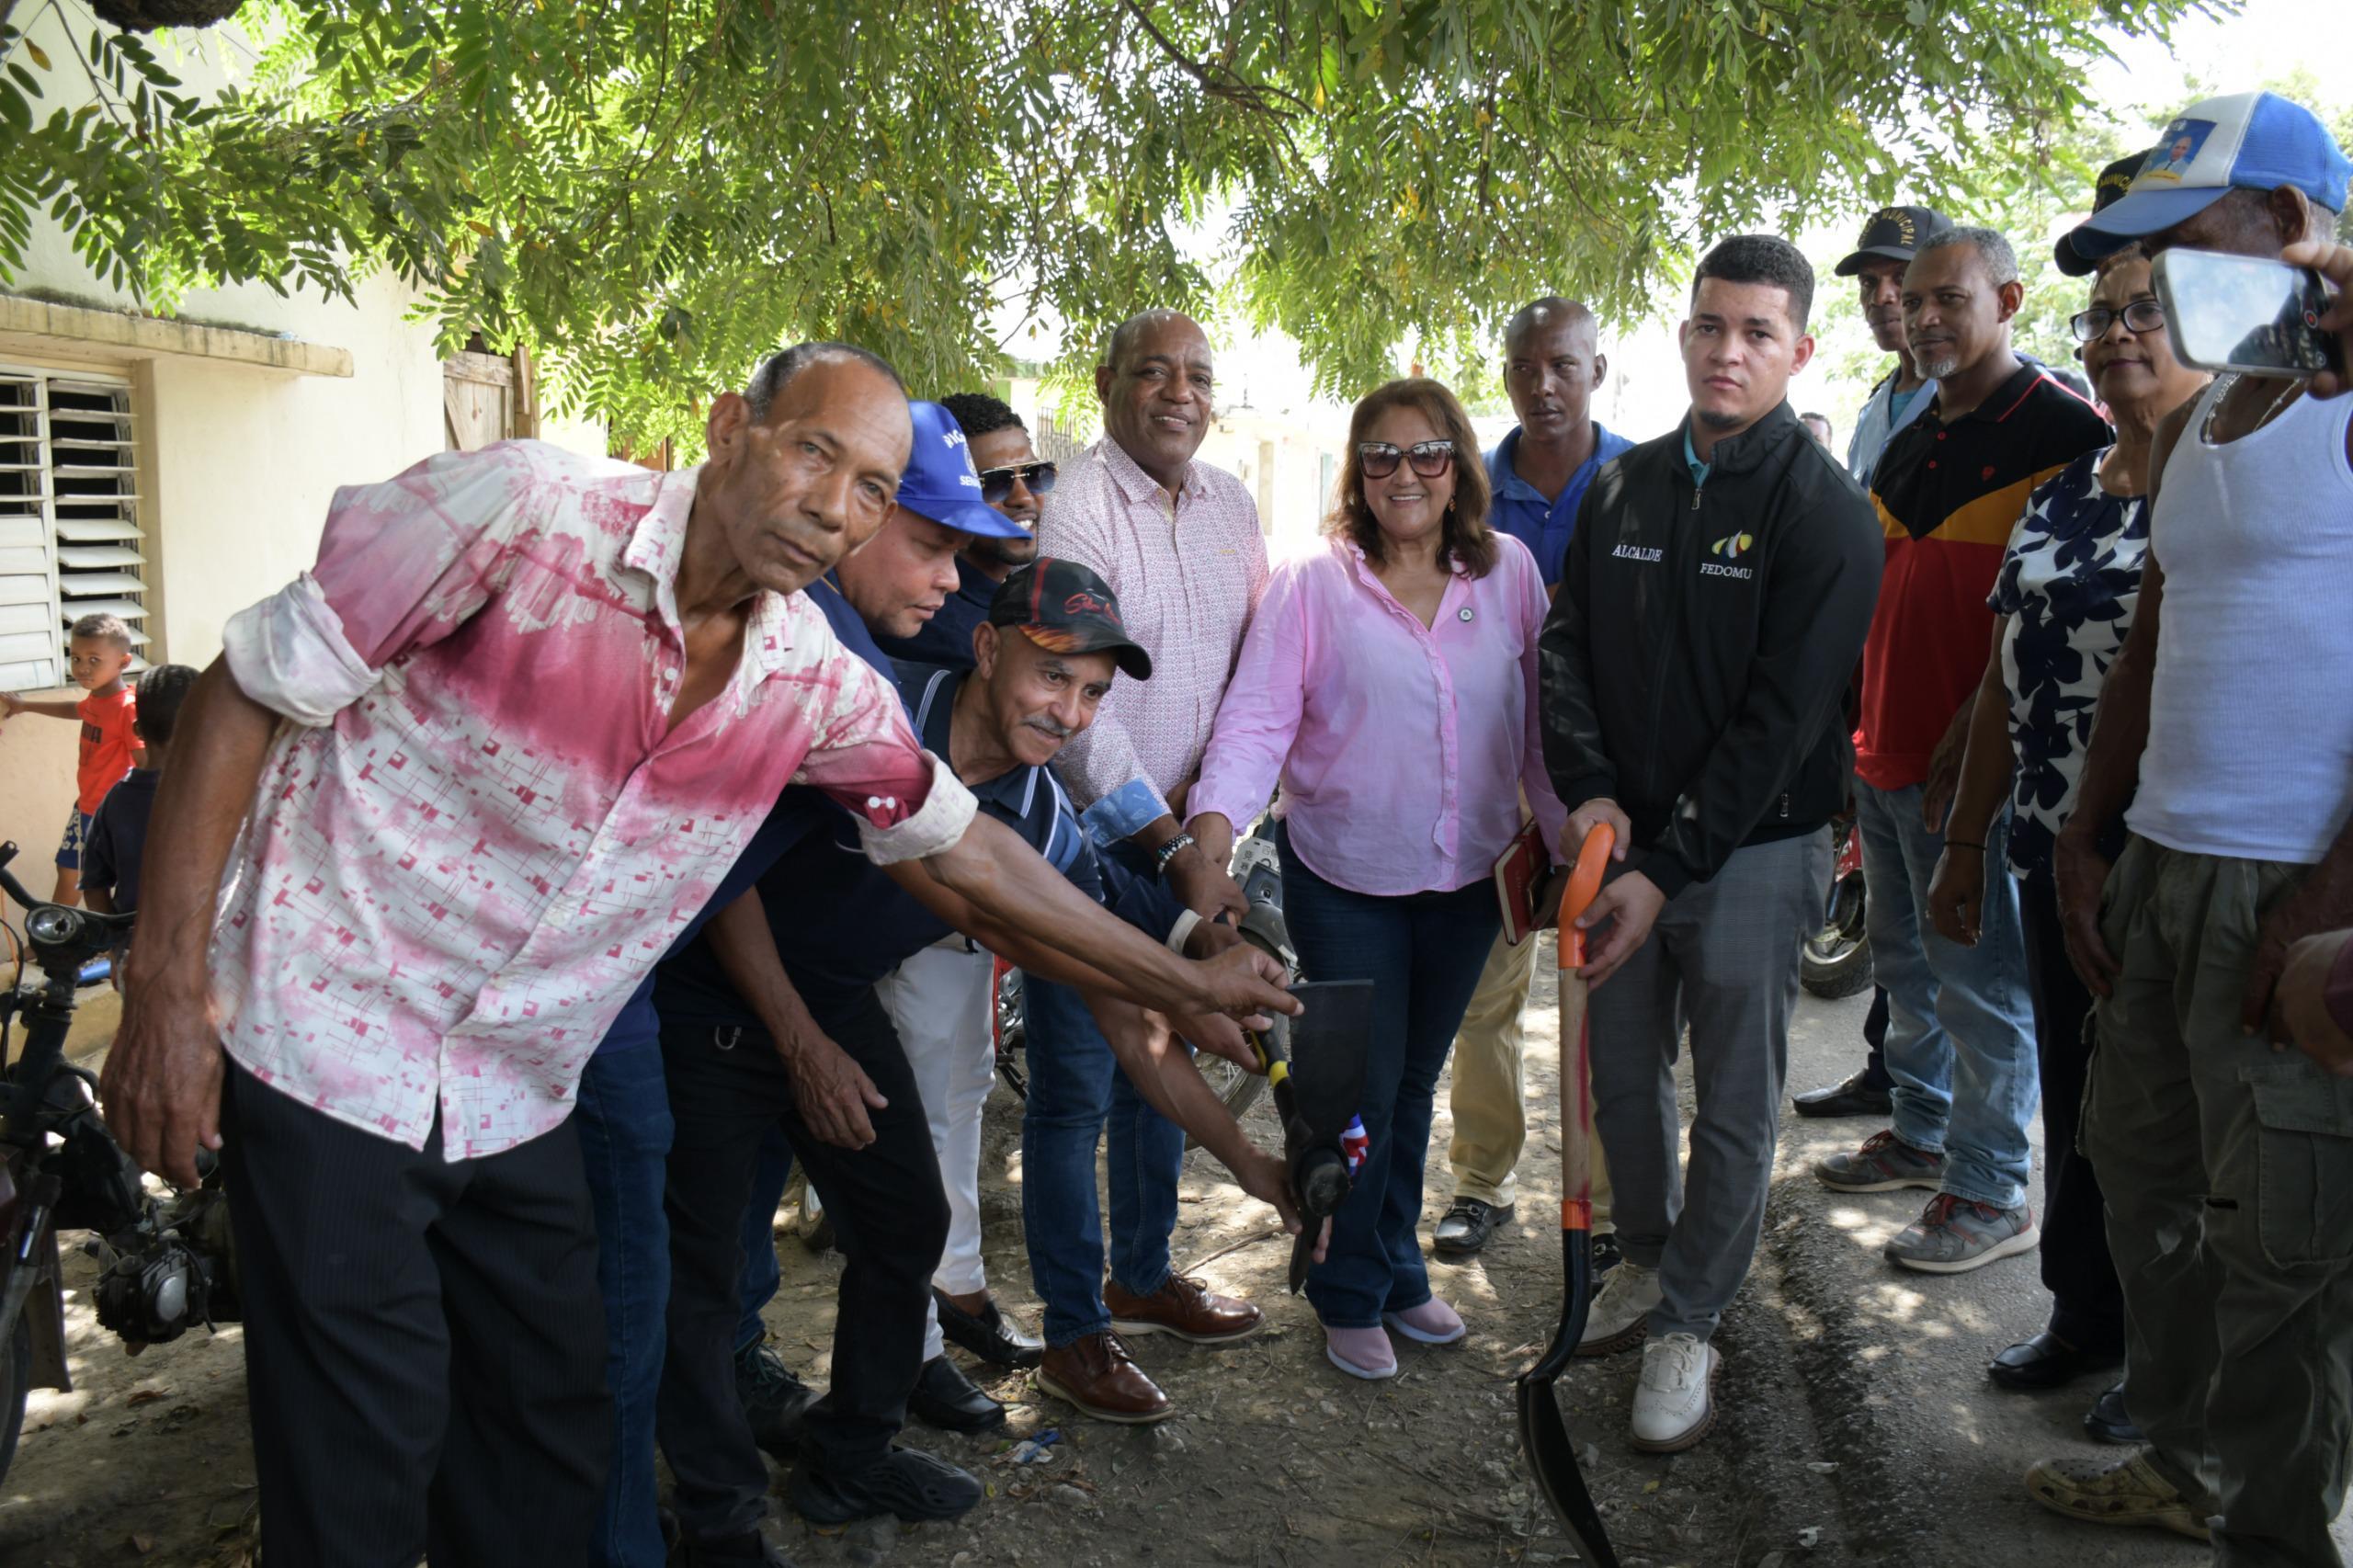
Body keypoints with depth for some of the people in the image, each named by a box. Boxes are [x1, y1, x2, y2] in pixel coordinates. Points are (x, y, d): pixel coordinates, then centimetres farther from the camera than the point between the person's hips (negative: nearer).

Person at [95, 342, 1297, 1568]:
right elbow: (253, 686, -14)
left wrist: (1176, 980, 12)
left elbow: (956, 843, 9)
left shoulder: (816, 680, -3)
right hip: (332, 1042, -5)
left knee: (552, 1444, 13)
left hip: (518, 1097, 5)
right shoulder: (525, 509, -19)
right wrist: (168, 982, -17)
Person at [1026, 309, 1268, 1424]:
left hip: (1189, 832, 7)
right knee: (1076, 1089, 1)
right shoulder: (1077, 509, -13)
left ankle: (1143, 1275, 36)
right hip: (1088, 839, -7)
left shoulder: (1229, 504, 8)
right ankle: (1072, 1333, 14)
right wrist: (1174, 847, -19)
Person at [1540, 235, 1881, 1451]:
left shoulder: (1825, 509, -9)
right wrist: (1590, 792, -9)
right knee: (1622, 1072, 16)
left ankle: (1688, 1321, 22)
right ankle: (1646, 1258, 38)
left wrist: (1671, 862, -18)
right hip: (1623, 836, 5)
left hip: (1751, 849, -4)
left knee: (1734, 1100, 6)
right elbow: (1567, 648, 8)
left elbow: (1783, 716, -15)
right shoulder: (1623, 488, 7)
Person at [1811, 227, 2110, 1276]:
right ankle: (1919, 1137, 34)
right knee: (1905, 962, 18)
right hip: (1884, 751, 8)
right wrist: (1857, 733, 16)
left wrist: (1971, 736, -19)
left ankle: (1991, 1192, 12)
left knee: (1977, 975, 0)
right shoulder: (1908, 445, 15)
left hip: (1968, 764, -8)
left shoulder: (2060, 429, -10)